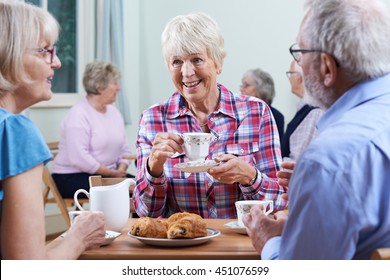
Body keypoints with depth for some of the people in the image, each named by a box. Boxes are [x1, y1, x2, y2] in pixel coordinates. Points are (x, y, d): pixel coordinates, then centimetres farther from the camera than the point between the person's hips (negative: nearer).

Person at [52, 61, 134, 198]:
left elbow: (124, 149, 14)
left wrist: (121, 169, -7)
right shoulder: (78, 115, -13)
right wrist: (113, 173, -18)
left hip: (108, 175, 8)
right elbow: (79, 158, -23)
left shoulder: (114, 112, 12)